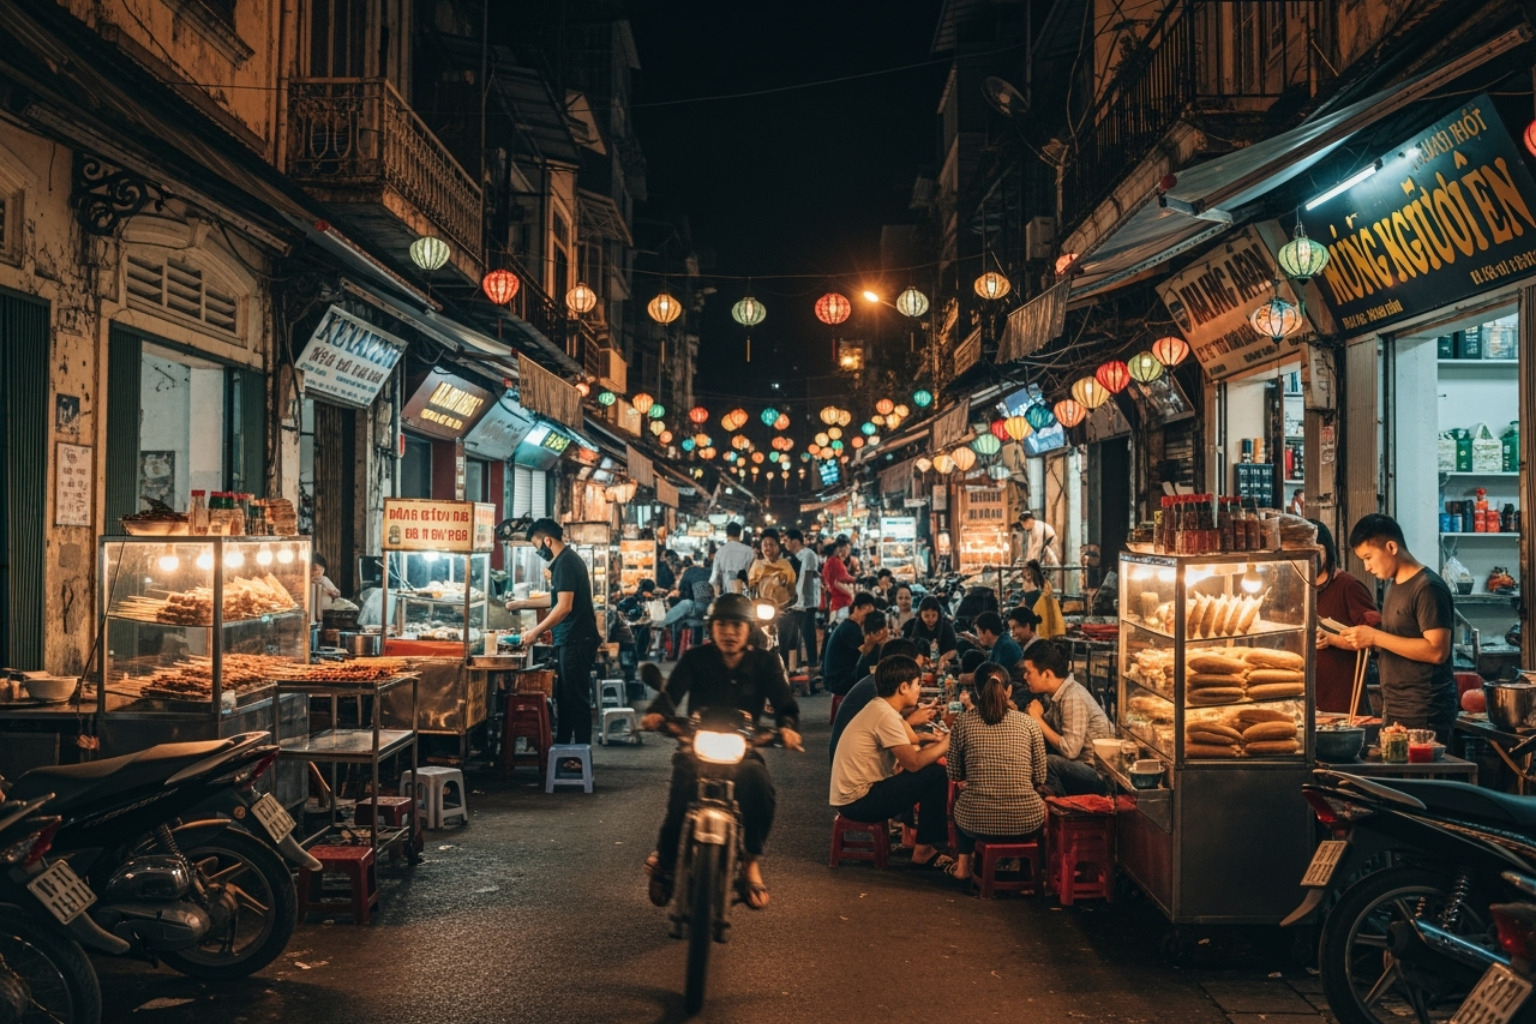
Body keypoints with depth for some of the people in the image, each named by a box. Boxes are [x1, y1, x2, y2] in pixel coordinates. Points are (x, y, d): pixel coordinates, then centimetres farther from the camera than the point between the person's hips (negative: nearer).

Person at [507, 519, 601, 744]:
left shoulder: (565, 563, -15)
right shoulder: (567, 560, 16)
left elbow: (564, 606, -22)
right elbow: (556, 599, 28)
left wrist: (536, 632, -17)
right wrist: (522, 604, 30)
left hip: (575, 641, -10)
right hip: (571, 641, 10)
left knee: (576, 699, -6)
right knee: (565, 698, 15)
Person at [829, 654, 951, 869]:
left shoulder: (880, 707, 10)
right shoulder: (885, 716, -20)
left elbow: (913, 742, 12)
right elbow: (914, 762, -22)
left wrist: (939, 739, -4)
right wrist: (948, 743, -11)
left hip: (851, 795, 10)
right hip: (857, 801, -10)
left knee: (929, 769, 13)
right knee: (937, 775, -11)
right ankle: (924, 851, -1)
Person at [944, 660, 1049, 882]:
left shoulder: (963, 722, -2)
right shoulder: (1029, 723, 0)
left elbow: (954, 775, 8)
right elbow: (1040, 778, 7)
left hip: (976, 823, 0)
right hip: (1026, 824, 0)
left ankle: (963, 864, 32)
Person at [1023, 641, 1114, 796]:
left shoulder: (1073, 698, -21)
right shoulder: (1060, 692, 6)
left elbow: (1070, 750, -26)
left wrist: (1038, 718, -19)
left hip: (1100, 773, -9)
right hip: (1082, 765, 9)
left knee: (1047, 762, -28)